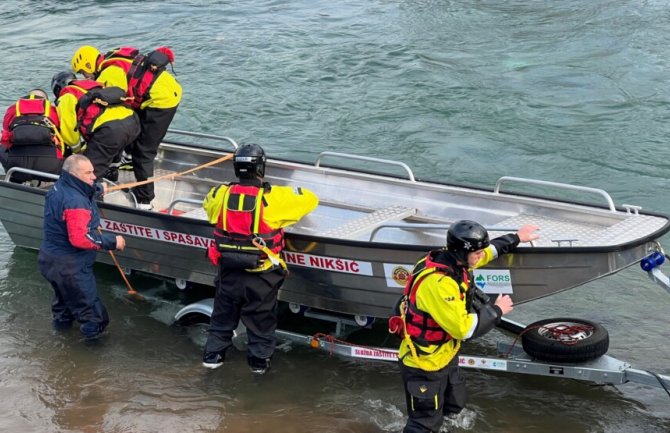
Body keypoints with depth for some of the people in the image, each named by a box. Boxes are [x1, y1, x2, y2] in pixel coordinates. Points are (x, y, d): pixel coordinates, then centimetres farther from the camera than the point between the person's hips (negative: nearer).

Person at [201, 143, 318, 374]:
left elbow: (207, 204, 17)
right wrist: (290, 193, 14)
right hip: (260, 276, -3)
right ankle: (259, 359, 26)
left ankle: (212, 354, 31)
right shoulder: (273, 197, -18)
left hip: (228, 271, 3)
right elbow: (310, 199, -6)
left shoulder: (221, 194, -8)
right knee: (261, 318, 17)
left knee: (223, 314, 22)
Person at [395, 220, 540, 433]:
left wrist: (516, 238, 26)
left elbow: (489, 249, 17)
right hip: (424, 364, -9)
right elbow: (462, 328, -31)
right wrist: (497, 311, -19)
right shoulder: (437, 283, -35)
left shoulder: (453, 260, -6)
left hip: (446, 355, 9)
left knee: (453, 406, 23)